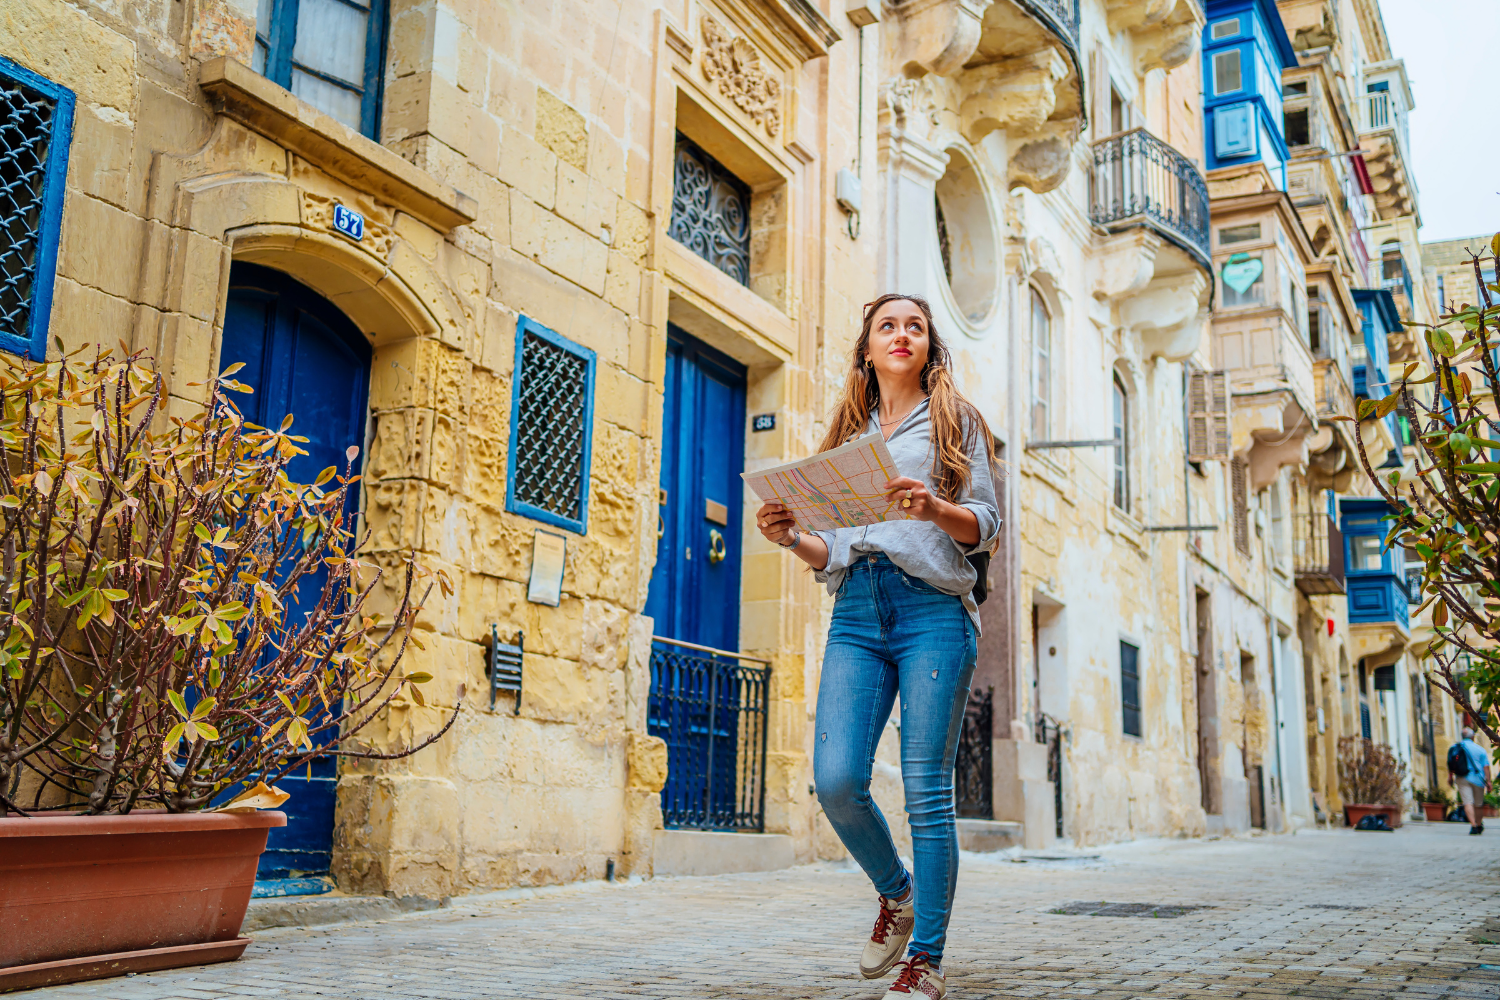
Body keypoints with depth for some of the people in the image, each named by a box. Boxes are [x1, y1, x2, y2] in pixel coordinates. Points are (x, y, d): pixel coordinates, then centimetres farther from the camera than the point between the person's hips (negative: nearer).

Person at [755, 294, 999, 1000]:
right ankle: (896, 894, 18)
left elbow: (985, 525, 3)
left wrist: (934, 507, -16)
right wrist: (791, 538, 0)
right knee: (836, 780, -11)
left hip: (933, 610, -3)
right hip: (855, 615, 3)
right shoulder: (847, 435, 24)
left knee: (926, 788, -7)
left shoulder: (954, 421, 13)